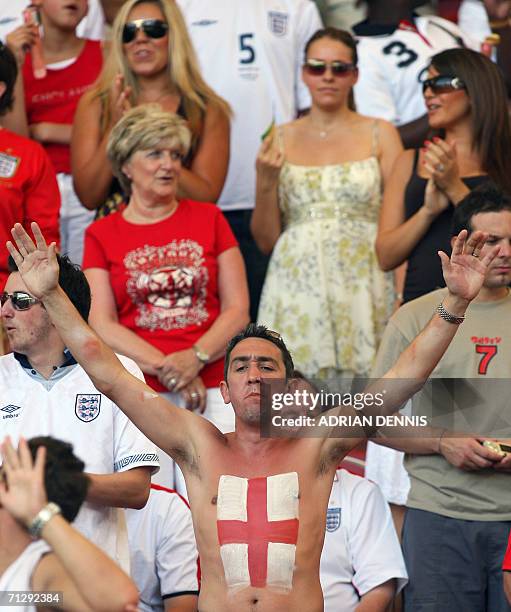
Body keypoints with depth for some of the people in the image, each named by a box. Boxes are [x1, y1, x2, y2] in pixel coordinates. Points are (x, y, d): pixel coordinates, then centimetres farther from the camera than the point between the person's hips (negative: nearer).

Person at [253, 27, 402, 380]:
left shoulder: (379, 135, 6)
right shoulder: (282, 140, 11)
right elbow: (266, 240, 11)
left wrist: (403, 299, -11)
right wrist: (266, 183, -5)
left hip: (363, 287, -1)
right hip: (298, 291, 1)